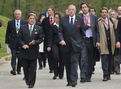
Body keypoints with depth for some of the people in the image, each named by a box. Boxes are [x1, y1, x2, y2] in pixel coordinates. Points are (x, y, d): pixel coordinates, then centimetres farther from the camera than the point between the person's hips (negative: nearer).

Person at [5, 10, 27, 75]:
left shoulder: (24, 22, 5)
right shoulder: (10, 22, 5)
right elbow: (7, 33, 7)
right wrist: (7, 42, 2)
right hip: (13, 42, -1)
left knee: (20, 57, 5)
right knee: (13, 56, -12)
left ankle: (18, 70, 18)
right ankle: (13, 69, -17)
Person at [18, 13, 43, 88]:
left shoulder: (39, 29, 4)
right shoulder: (23, 28, 6)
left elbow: (40, 39, 1)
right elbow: (20, 38, 4)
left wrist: (34, 42, -18)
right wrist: (23, 45, -14)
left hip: (34, 51, -1)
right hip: (24, 51, 1)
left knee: (33, 69, -1)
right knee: (25, 68, 7)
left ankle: (31, 83, 4)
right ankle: (27, 80, 25)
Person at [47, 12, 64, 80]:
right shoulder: (52, 26, 7)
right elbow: (50, 37, 3)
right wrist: (49, 46, -5)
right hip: (55, 44, -1)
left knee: (62, 59, 2)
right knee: (55, 57, -19)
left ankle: (61, 74, 15)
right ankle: (56, 73, -6)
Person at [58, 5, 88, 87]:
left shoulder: (80, 19, 5)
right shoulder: (63, 20, 6)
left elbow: (82, 32, 9)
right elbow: (60, 31, 3)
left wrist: (83, 43, 7)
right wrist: (62, 39, -13)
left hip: (76, 44, -2)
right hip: (66, 45, 2)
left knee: (74, 62, -13)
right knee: (67, 64, 6)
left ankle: (74, 80, -15)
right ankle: (69, 81, 14)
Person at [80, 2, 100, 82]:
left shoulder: (94, 17, 9)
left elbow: (97, 30, 8)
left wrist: (98, 41, 0)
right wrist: (87, 26, -8)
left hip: (91, 40, 1)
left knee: (90, 59, 3)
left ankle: (89, 77, 9)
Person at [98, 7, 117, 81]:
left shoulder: (112, 20, 11)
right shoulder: (98, 22, 1)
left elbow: (116, 30, 12)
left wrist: (116, 41, 6)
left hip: (111, 42, 4)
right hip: (103, 43, -4)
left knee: (110, 59, 10)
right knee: (104, 59, -11)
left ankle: (109, 74, 20)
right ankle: (105, 75, -12)